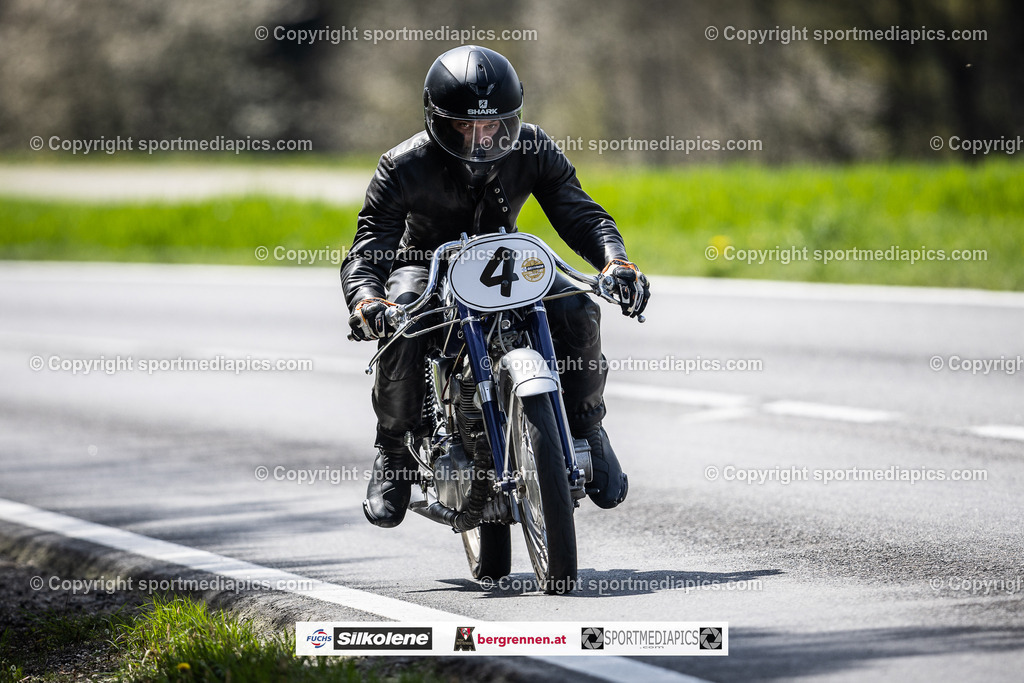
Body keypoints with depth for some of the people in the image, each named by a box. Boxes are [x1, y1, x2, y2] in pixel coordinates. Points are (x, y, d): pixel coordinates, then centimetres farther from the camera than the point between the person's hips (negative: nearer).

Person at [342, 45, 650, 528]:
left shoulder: (533, 150, -15)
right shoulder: (404, 167, -22)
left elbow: (579, 212, -17)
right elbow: (367, 249, -25)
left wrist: (615, 261, -39)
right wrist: (365, 302, -48)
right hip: (426, 265, -2)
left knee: (576, 311, -27)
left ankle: (585, 429, -2)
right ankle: (395, 449, -15)